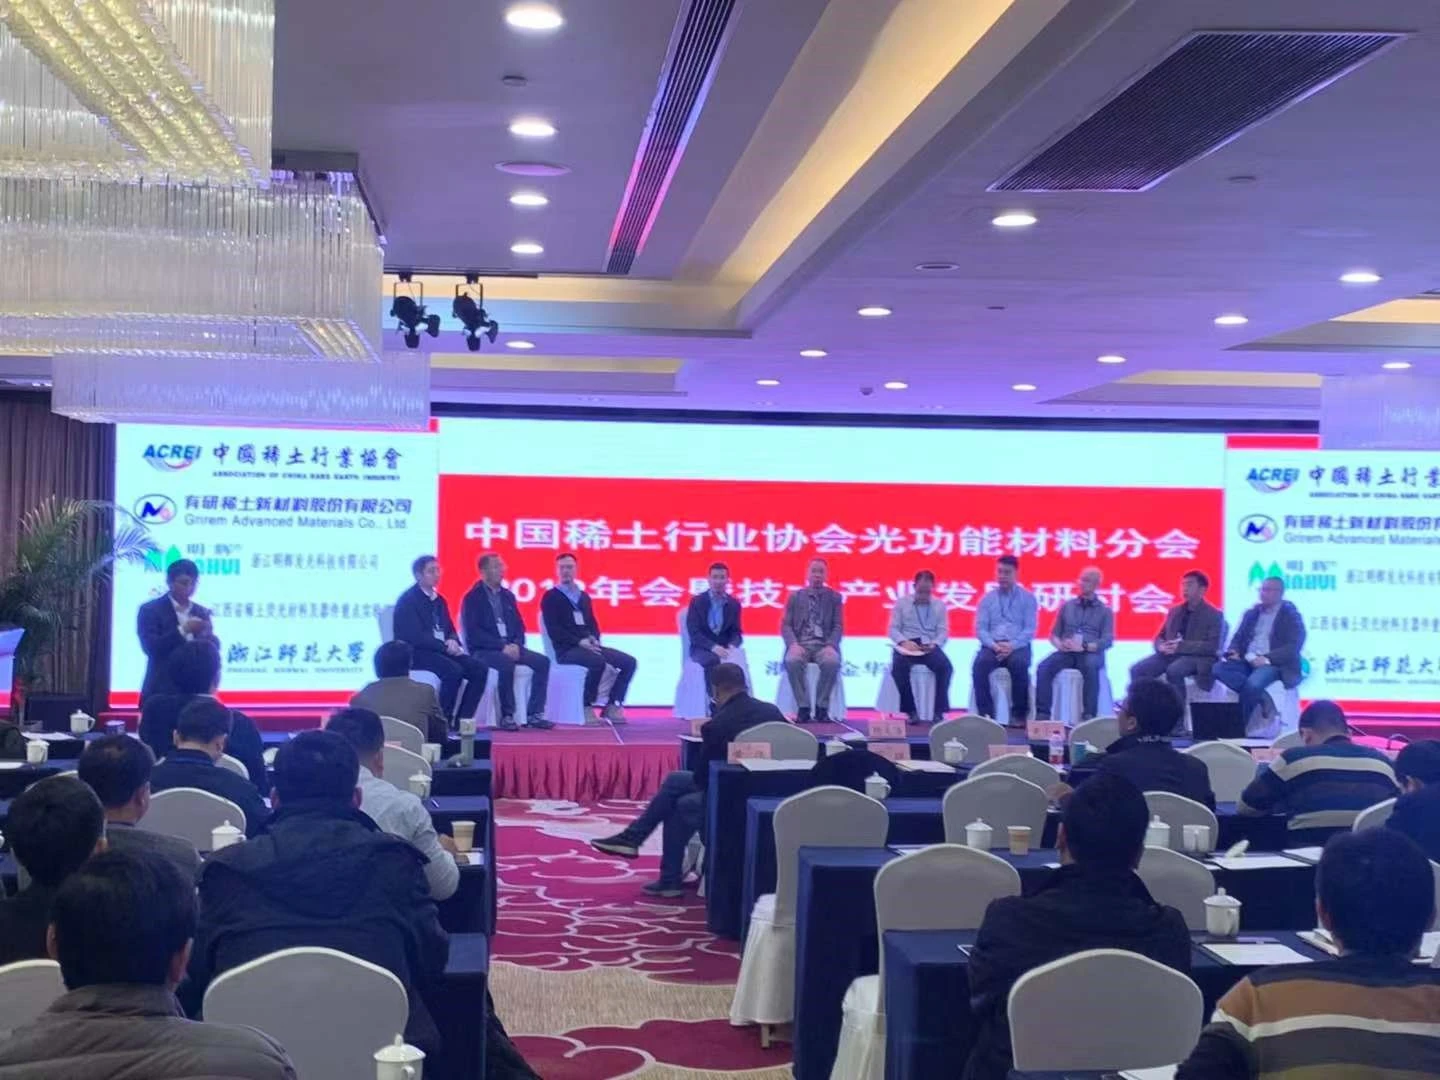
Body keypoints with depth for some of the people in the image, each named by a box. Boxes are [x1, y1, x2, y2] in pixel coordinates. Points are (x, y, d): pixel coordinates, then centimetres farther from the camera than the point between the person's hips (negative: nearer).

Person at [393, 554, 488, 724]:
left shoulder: (439, 600, 16)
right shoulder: (408, 600, -9)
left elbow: (450, 629, 18)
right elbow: (416, 637, -18)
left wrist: (453, 641, -6)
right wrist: (445, 646, -19)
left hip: (442, 650, 8)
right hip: (416, 653, -8)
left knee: (479, 670, -12)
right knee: (454, 670, -33)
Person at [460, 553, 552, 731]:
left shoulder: (507, 596, 16)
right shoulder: (472, 598, -3)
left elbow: (519, 625, 15)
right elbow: (473, 633, -13)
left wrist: (516, 645, -7)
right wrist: (501, 646, -20)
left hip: (510, 647, 6)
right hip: (483, 650, -6)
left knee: (542, 661, -15)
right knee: (507, 663, -36)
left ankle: (534, 714, -14)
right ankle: (507, 716, -25)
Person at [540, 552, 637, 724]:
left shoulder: (584, 597, 21)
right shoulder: (551, 597, 1)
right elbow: (553, 630, -9)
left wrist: (594, 639, -4)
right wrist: (579, 641, -19)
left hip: (589, 647, 7)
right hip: (567, 650, -7)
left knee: (628, 662, -7)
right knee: (598, 662, -36)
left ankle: (612, 706, -5)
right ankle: (587, 707, -23)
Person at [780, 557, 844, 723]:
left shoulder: (835, 597, 13)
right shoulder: (795, 596, 13)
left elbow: (838, 627, 5)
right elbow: (786, 625, 6)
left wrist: (830, 646, -14)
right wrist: (793, 644, -14)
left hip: (824, 644, 0)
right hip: (801, 643, 0)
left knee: (832, 662, -36)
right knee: (792, 661, -35)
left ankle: (822, 708, -21)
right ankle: (803, 707, -23)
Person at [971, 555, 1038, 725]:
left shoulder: (1027, 598, 9)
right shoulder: (987, 599, 15)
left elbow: (1030, 630, 0)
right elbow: (980, 629, 6)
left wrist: (1012, 645, -17)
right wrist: (994, 645, -14)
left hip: (1018, 646, -1)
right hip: (993, 645, 2)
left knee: (1019, 664, -36)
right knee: (980, 664, -32)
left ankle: (1019, 714, -24)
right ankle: (986, 713, -27)